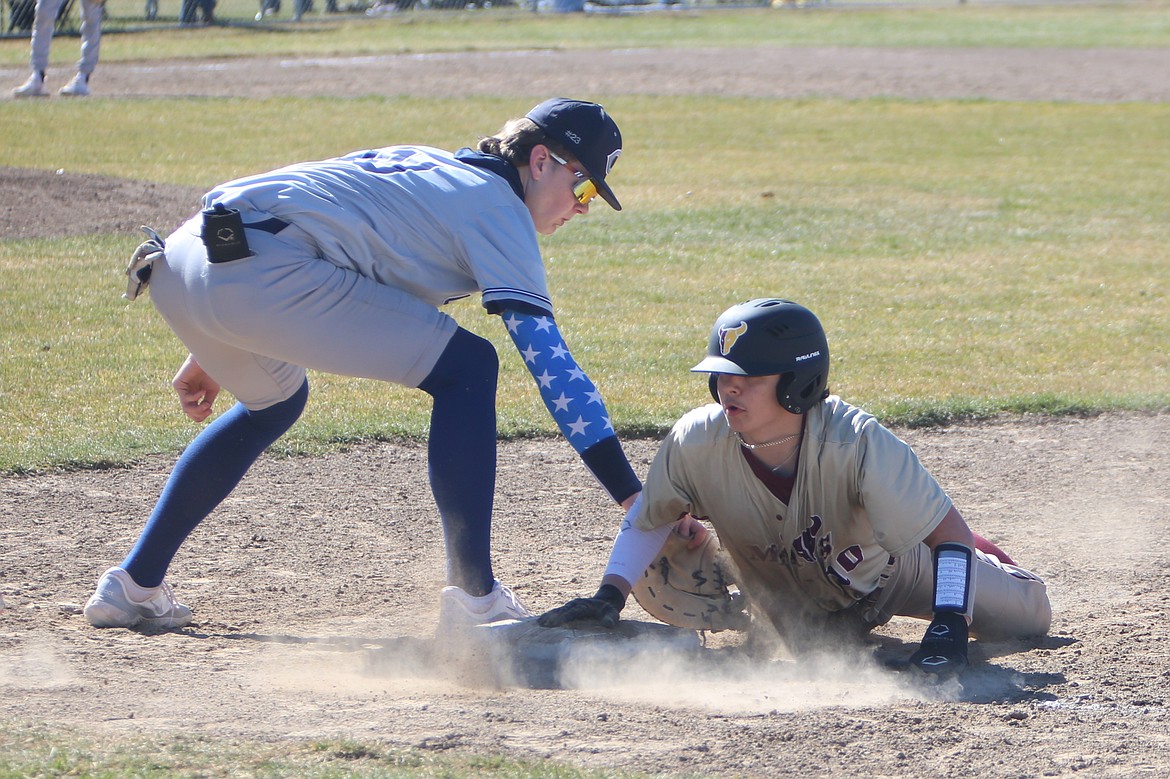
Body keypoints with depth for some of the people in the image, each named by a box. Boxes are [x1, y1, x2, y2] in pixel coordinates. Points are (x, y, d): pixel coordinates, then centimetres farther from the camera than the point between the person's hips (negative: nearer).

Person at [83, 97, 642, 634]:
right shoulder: (498, 204, 7)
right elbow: (549, 360, -1)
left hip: (176, 263, 9)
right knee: (466, 367, 0)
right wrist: (631, 495, -4)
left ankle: (133, 583, 33)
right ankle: (475, 598, -2)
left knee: (274, 402, 35)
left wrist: (215, 353, 39)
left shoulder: (419, 162, 31)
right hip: (259, 274, -9)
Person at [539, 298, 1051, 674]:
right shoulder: (697, 442, -33)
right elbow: (647, 520, -14)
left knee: (1030, 617, -1)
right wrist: (610, 597, -29)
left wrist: (949, 624, -51)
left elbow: (951, 532, -38)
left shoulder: (856, 443, -41)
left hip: (887, 574, -2)